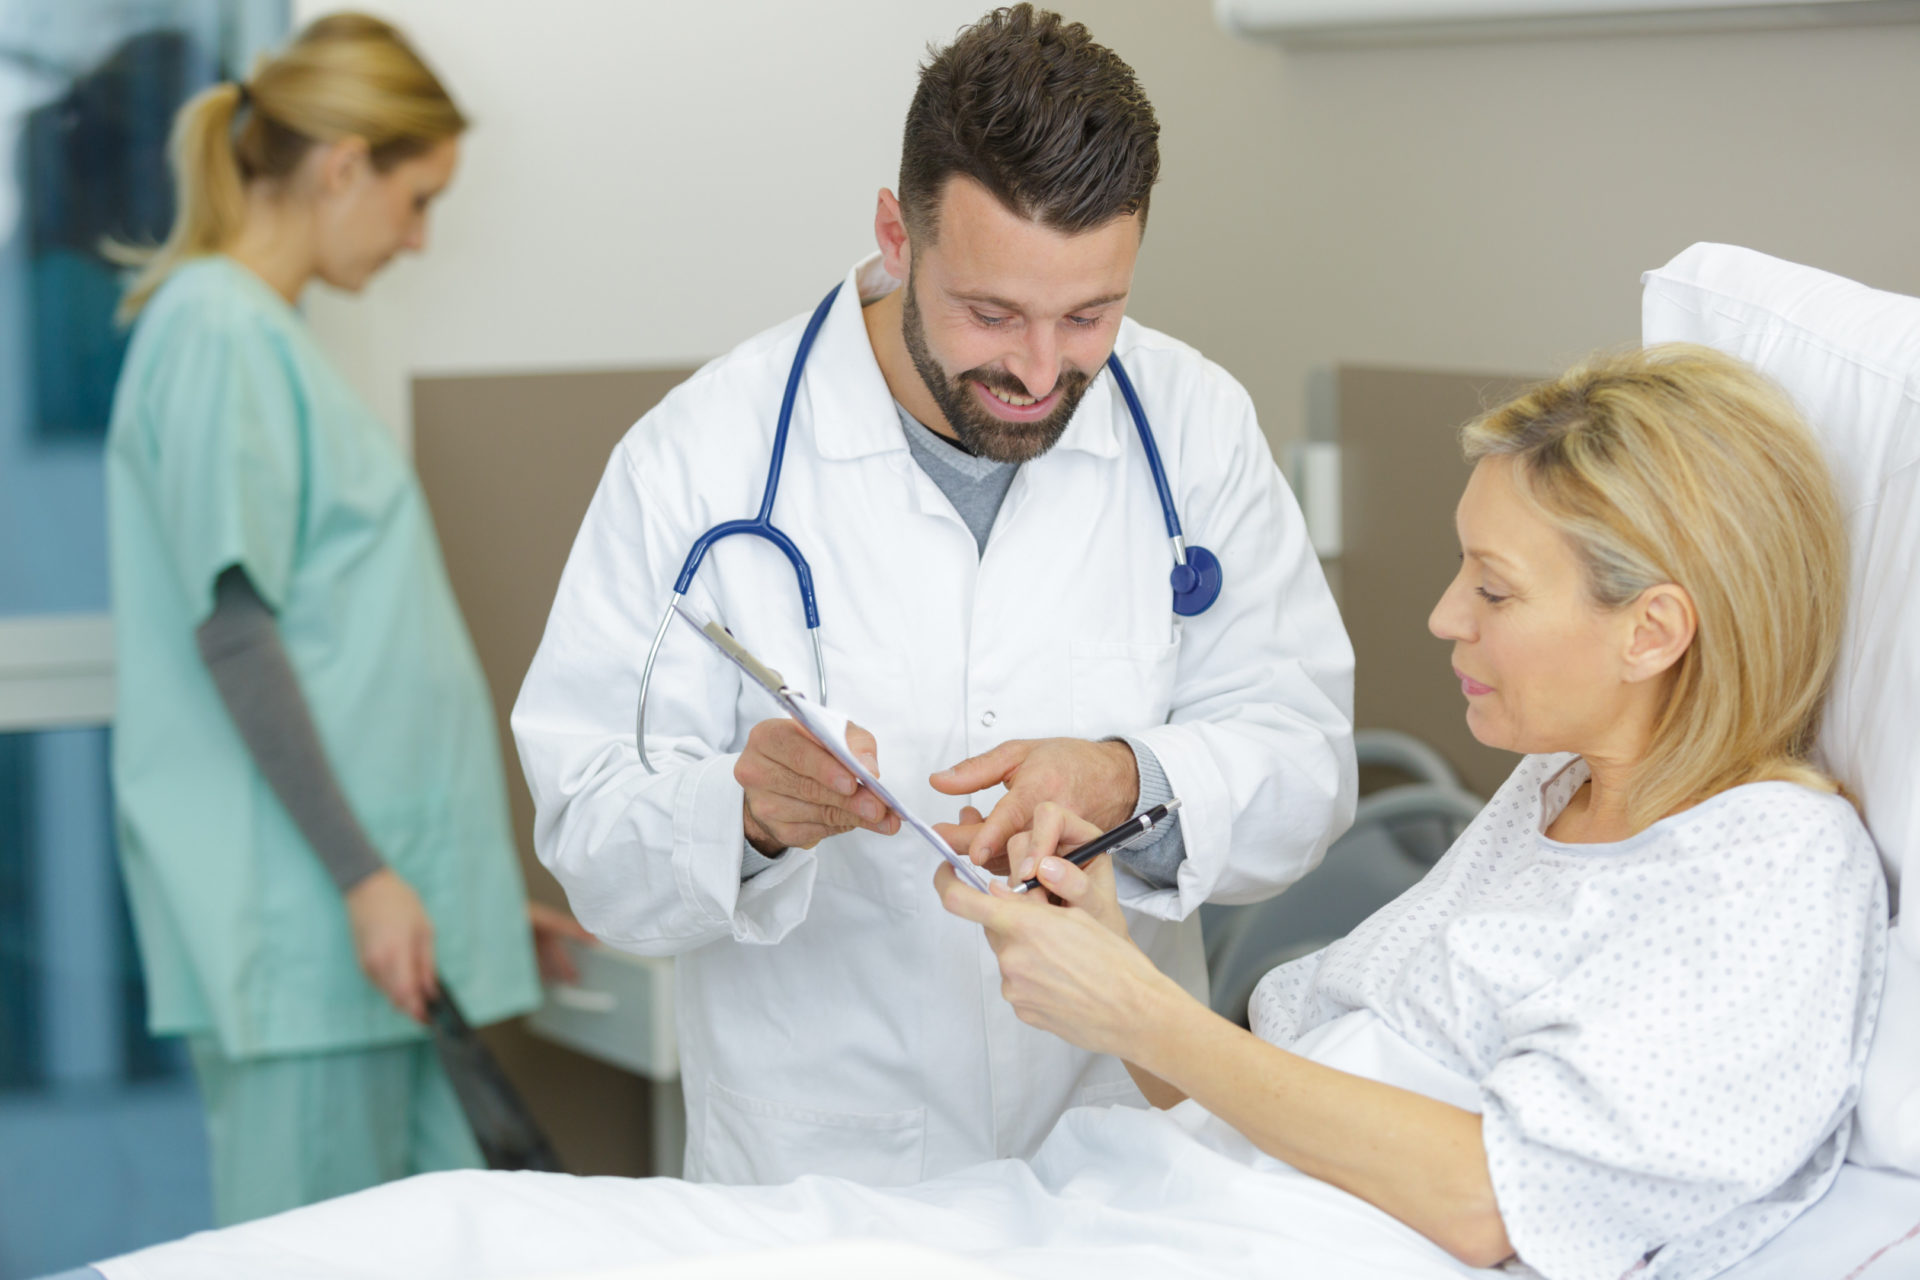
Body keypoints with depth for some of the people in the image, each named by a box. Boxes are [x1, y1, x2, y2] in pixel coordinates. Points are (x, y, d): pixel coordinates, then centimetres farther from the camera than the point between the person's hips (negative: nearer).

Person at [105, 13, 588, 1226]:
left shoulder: (269, 331, 18)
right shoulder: (218, 329, -10)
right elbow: (231, 628, -17)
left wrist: (469, 888, 25)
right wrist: (361, 874, -19)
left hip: (379, 889, 10)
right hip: (302, 901, -10)